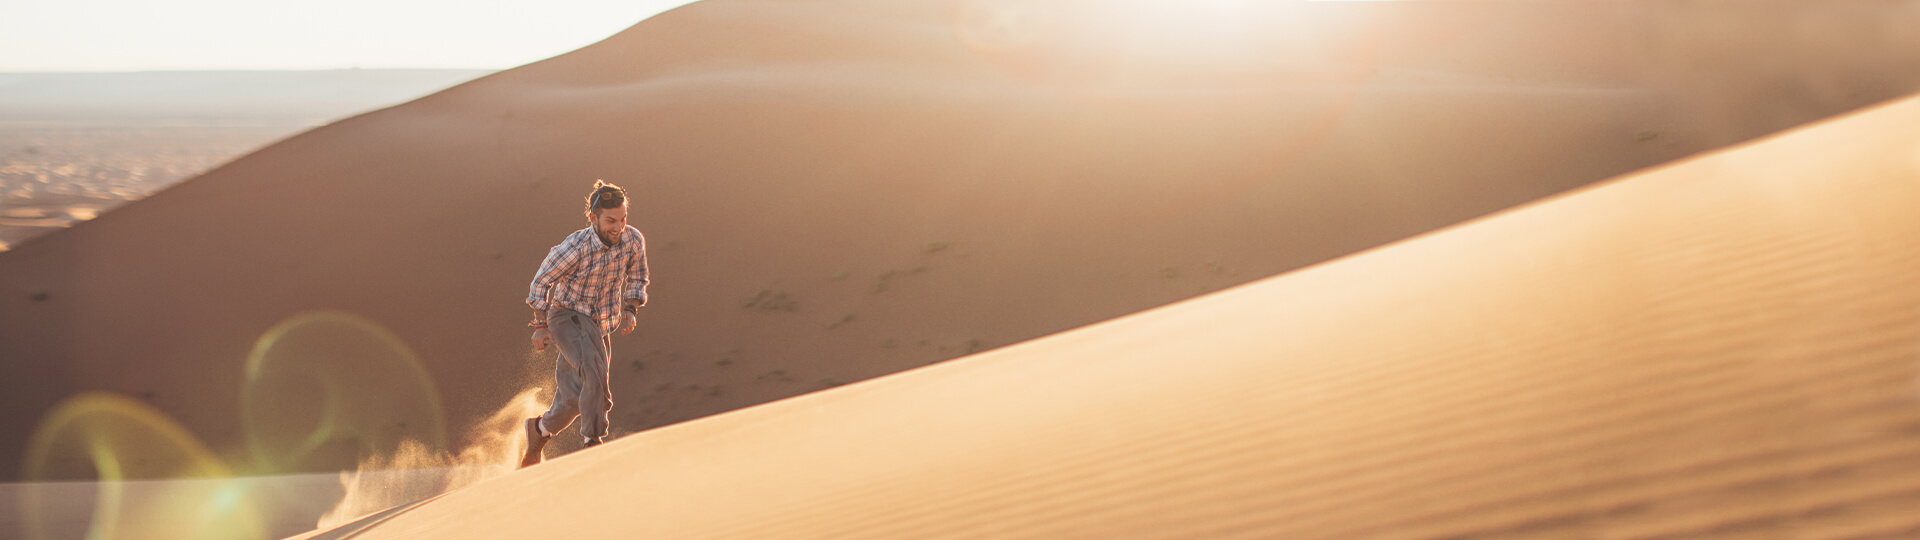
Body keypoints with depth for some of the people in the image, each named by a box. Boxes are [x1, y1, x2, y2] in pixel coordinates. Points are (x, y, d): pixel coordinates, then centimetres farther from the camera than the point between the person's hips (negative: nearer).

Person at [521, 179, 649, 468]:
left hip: (600, 324, 5)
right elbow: (542, 281, -9)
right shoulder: (575, 247, -23)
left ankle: (540, 428, 37)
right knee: (594, 367, -32)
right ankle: (594, 439, -26)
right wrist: (541, 326, -9)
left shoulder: (634, 240, -11)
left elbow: (636, 277, 9)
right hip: (568, 316, -5)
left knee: (575, 398, 8)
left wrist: (630, 310, -6)